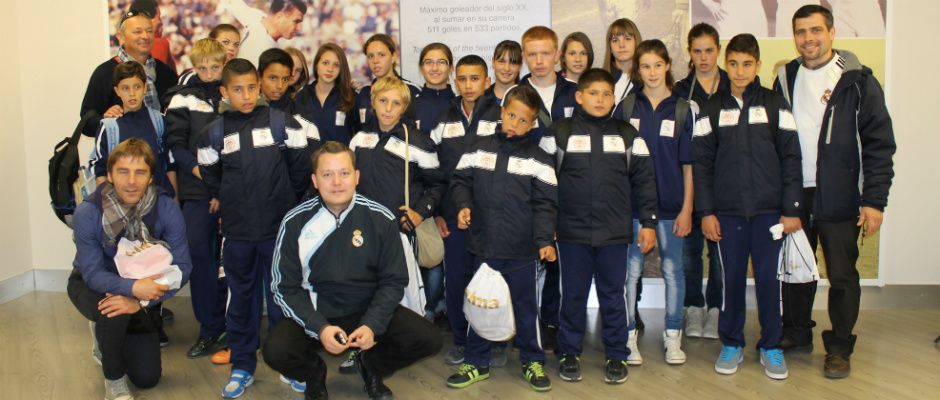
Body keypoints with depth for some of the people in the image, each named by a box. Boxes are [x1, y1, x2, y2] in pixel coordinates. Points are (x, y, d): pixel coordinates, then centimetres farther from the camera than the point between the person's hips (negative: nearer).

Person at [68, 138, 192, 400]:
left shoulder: (166, 209, -25)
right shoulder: (87, 213, -28)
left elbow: (181, 267, -25)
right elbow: (93, 273, -26)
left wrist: (141, 300, -38)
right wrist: (133, 287, -45)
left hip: (143, 289, 2)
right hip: (92, 285, -2)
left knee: (147, 378, 4)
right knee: (114, 314, -39)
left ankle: (108, 338, 35)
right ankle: (114, 379, -8)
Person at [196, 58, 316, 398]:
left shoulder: (282, 123, -3)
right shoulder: (214, 133, 3)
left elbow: (300, 166, 4)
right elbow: (210, 177, 15)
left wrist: (286, 198, 7)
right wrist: (229, 203, 10)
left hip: (279, 226, -2)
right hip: (237, 230, 2)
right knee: (241, 298, 11)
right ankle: (242, 366, 23)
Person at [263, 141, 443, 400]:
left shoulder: (381, 219, -9)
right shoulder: (295, 223, -9)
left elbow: (393, 281, -3)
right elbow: (285, 287, -6)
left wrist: (372, 325, -19)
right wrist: (319, 328, -21)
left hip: (368, 311, 1)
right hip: (315, 314, -1)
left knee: (428, 339, -19)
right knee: (275, 350, -28)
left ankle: (371, 365, 14)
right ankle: (314, 374, 10)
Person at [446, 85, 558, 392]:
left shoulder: (537, 159, -1)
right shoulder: (478, 148, 4)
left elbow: (545, 203, -4)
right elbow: (461, 180, 10)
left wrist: (545, 240, -13)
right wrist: (463, 205, -9)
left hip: (522, 249, -2)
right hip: (483, 243, 2)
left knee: (525, 306, 10)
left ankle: (532, 361, 27)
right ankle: (476, 363, 28)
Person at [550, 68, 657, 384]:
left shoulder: (628, 134, 5)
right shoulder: (560, 132, 0)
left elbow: (643, 180, 6)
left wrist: (648, 222, 2)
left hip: (615, 232, 1)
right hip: (572, 231, -1)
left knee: (613, 295, 10)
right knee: (573, 295, 9)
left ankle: (617, 355, 23)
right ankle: (568, 353, 23)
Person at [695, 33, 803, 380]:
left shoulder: (774, 105, 3)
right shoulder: (713, 108, 5)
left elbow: (791, 159, 2)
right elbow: (702, 162, 4)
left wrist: (792, 209, -4)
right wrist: (706, 211, -2)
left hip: (769, 209, 0)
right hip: (727, 211, 1)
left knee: (768, 278, 3)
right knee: (733, 278, 6)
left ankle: (771, 347, 18)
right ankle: (731, 344, 20)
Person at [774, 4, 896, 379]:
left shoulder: (857, 80, -6)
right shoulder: (786, 78, 7)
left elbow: (879, 143, -7)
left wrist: (874, 200, -12)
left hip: (839, 200, -4)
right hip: (792, 195, 4)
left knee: (842, 275, 4)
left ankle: (839, 348, 19)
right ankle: (796, 333, 32)